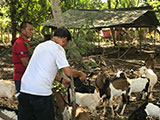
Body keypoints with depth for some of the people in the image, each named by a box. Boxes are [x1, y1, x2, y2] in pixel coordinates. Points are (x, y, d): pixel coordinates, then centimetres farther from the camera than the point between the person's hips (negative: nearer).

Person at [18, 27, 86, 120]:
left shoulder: (41, 46, 21)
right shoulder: (58, 48, -4)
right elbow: (68, 72, -11)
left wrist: (62, 80, 33)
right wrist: (81, 74, 8)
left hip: (24, 89, 8)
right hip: (41, 92, -7)